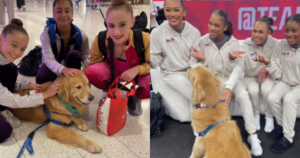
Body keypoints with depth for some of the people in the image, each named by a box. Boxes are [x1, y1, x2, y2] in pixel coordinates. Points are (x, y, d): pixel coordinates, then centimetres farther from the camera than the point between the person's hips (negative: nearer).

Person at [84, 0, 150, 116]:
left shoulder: (144, 39, -33)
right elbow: (92, 63, -12)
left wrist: (137, 69, -37)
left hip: (138, 72, -1)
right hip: (113, 70, 2)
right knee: (91, 72, -29)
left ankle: (136, 98, 7)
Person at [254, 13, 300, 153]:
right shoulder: (280, 46, -8)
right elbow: (278, 74, -6)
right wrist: (268, 64, -22)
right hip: (285, 82, 3)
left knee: (289, 99, -29)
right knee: (272, 98, -22)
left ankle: (288, 138, -14)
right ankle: (282, 125, 7)